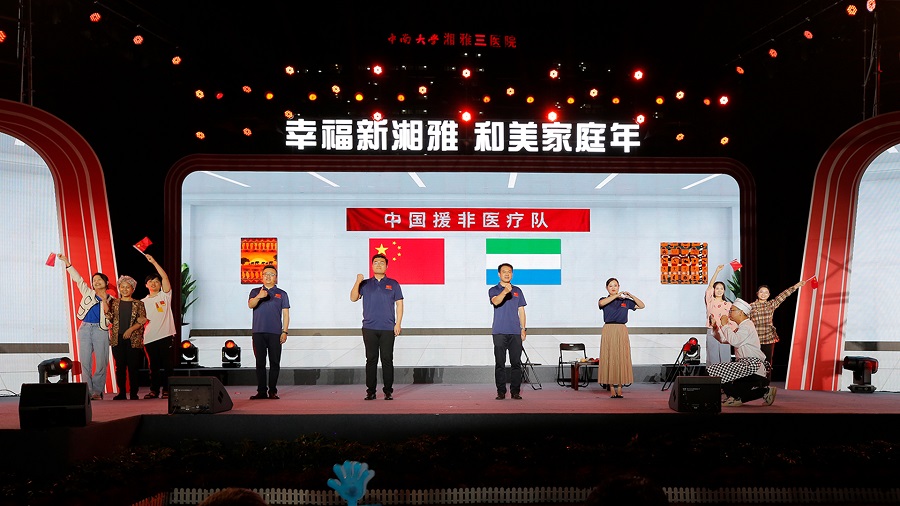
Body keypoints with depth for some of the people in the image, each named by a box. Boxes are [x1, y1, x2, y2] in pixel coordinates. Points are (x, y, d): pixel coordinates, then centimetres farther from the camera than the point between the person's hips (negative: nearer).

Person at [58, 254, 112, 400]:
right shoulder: (88, 293, 14)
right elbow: (77, 278, 10)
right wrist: (67, 263, 4)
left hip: (100, 330, -1)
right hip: (85, 329, 2)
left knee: (101, 362, -5)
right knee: (85, 362, -3)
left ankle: (97, 391, 4)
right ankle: (88, 391, 1)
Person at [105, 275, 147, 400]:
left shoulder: (138, 304, 6)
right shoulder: (114, 302, 12)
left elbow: (142, 320, 0)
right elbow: (110, 318, 5)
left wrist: (131, 329, -12)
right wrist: (104, 303, -3)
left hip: (133, 340, -2)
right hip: (118, 339, 2)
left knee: (133, 367, -2)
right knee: (120, 366, 3)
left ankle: (134, 393, 4)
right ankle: (121, 392, 10)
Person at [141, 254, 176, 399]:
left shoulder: (164, 296, 6)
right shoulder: (143, 302, 15)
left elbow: (165, 277, -7)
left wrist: (154, 262, -10)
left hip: (165, 336, -3)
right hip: (149, 338, 3)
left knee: (167, 364, -2)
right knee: (153, 366, 6)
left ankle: (166, 390, 4)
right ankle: (154, 390, 14)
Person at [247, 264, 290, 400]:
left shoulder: (282, 294, 11)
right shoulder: (255, 292, 13)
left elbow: (286, 314, 7)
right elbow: (250, 305, -6)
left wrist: (285, 331, -3)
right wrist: (259, 297, -27)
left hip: (275, 333, -1)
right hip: (258, 332, 1)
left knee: (275, 362, -1)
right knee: (260, 362, 2)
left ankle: (273, 391, 4)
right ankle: (261, 391, 6)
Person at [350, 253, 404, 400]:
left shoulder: (393, 284, 8)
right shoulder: (365, 284, 11)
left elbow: (399, 304, 6)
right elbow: (353, 298, 1)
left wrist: (398, 324, -3)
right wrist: (357, 282, -12)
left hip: (388, 329, -1)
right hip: (369, 328, 1)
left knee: (387, 359, 0)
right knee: (371, 360, 3)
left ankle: (388, 391, 6)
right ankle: (370, 391, 9)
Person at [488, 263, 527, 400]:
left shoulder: (517, 291, 13)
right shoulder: (493, 290, 3)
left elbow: (521, 310, 14)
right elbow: (496, 301, -20)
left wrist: (523, 328, 6)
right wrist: (504, 292, -38)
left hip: (515, 332, 3)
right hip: (499, 332, -2)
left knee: (516, 363, 1)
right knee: (500, 363, 0)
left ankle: (515, 391, 7)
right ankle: (501, 392, 5)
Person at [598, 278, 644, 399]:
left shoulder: (626, 301, 12)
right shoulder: (604, 300, 7)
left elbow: (641, 306, 9)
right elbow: (601, 303, -17)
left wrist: (631, 295, -3)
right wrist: (616, 295, -18)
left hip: (622, 331, 1)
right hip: (608, 331, -1)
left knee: (622, 359, -1)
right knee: (609, 358, -3)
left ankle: (619, 388, 5)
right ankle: (611, 388, 1)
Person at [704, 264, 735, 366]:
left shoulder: (728, 304, 10)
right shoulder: (710, 301, 4)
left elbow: (732, 320, 10)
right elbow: (710, 286, -8)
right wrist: (717, 272, -14)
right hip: (712, 333, -2)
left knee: (725, 358, 3)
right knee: (713, 358, 0)